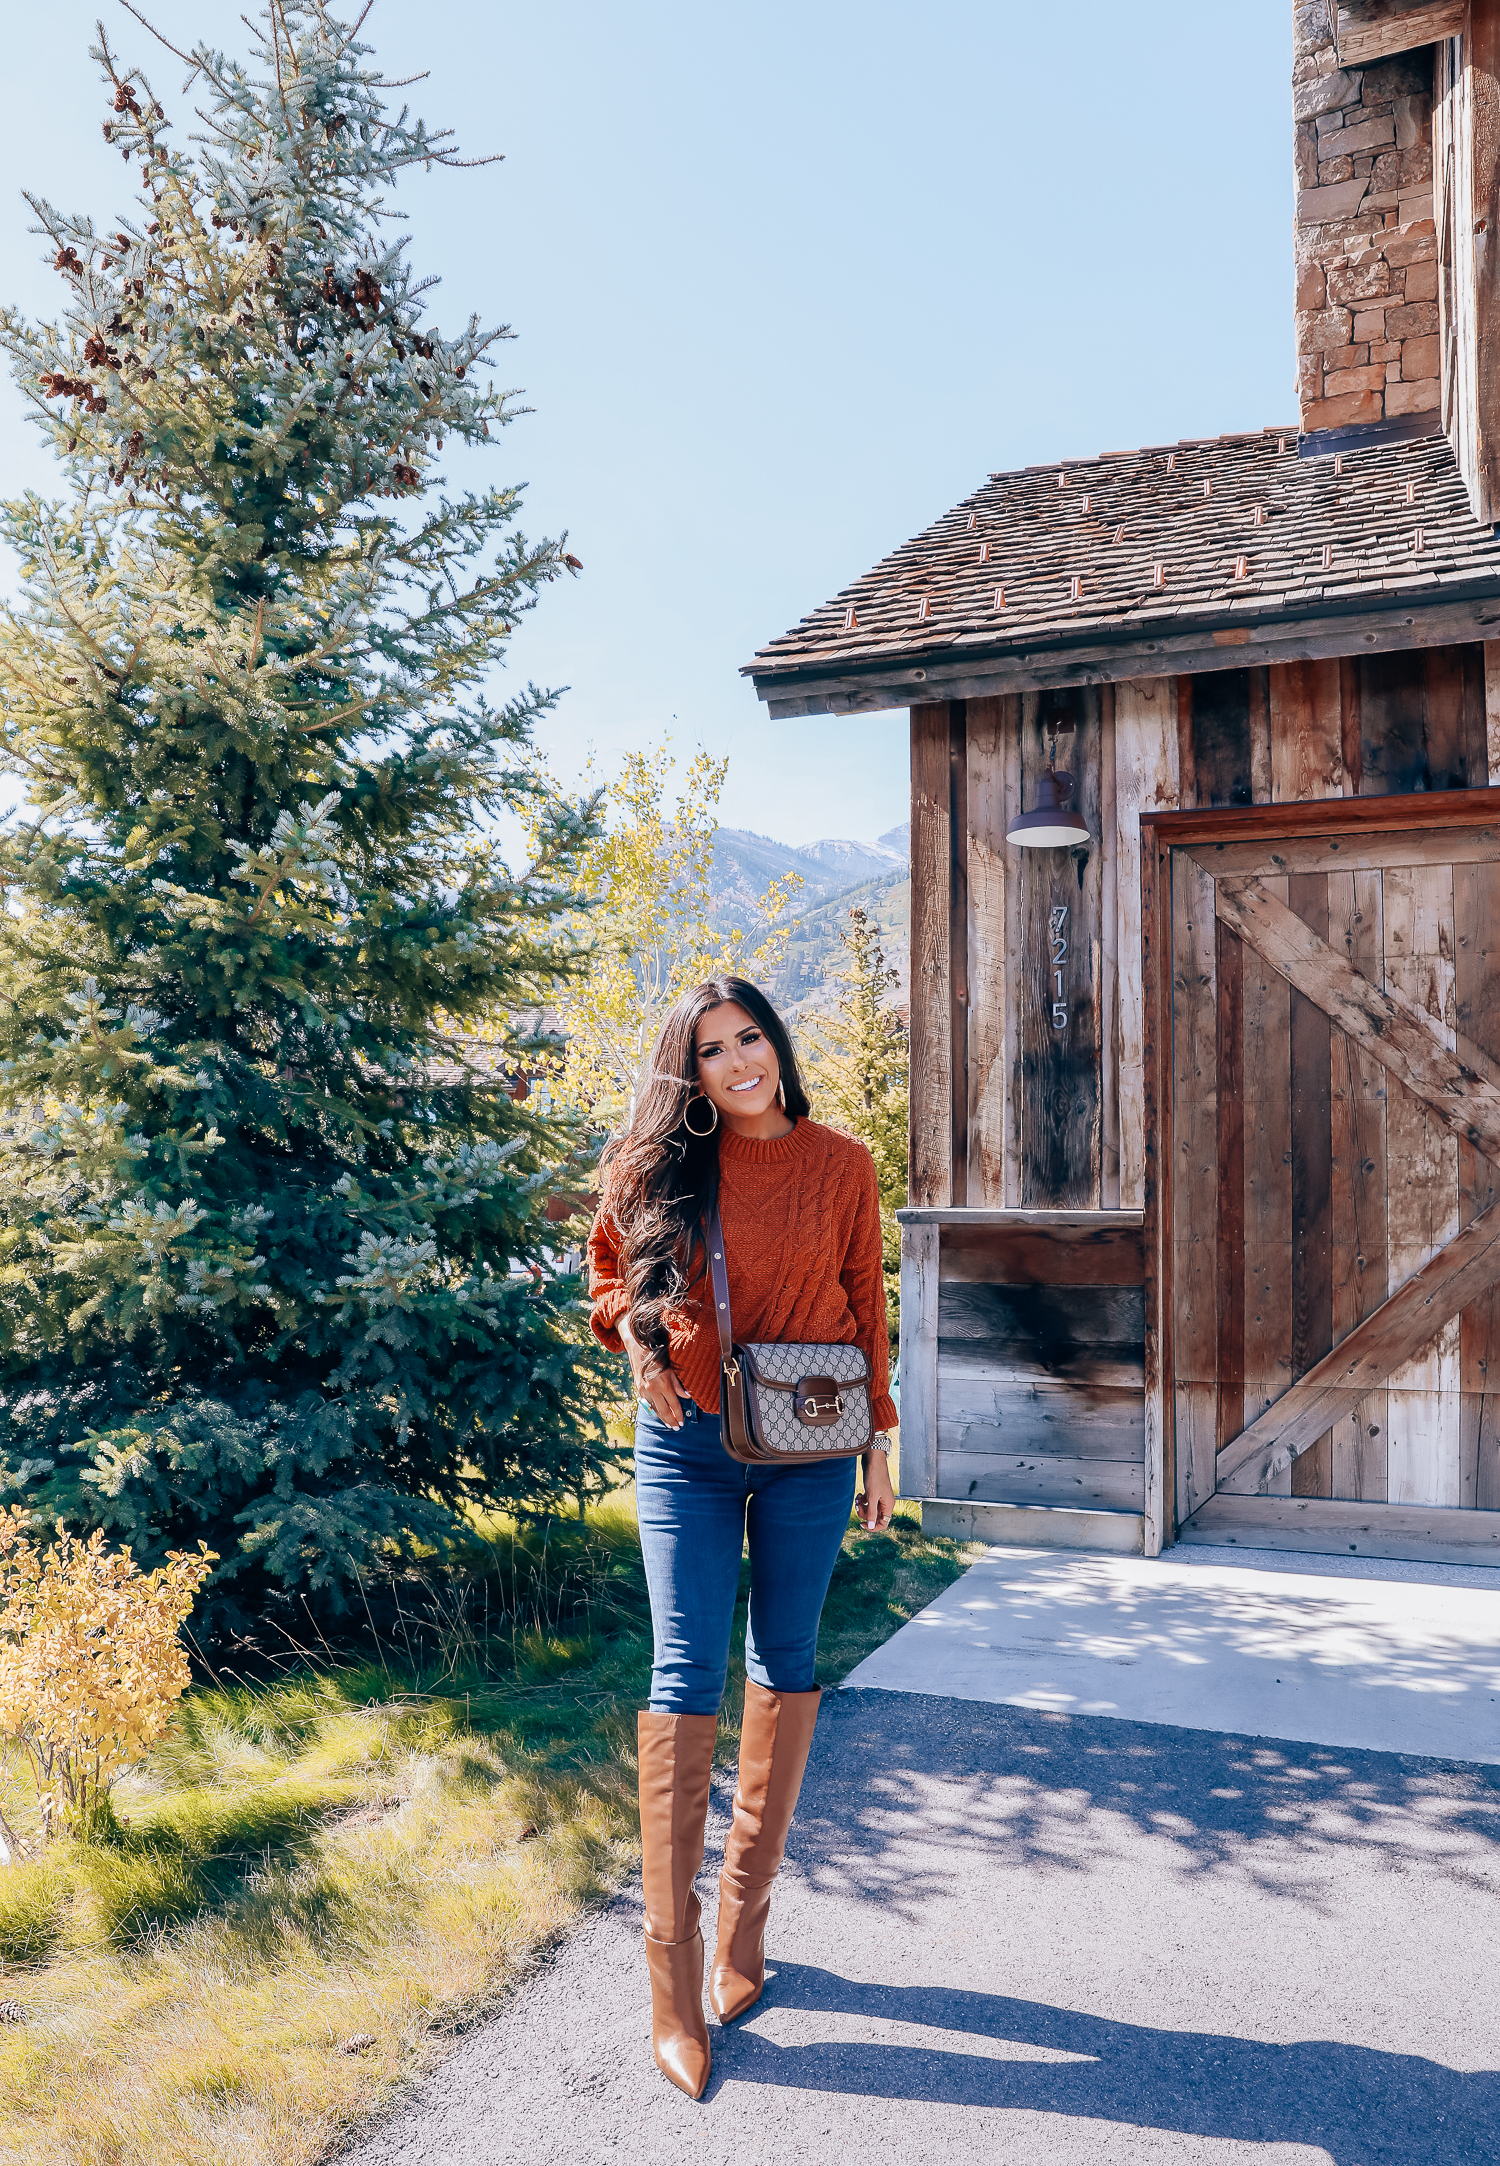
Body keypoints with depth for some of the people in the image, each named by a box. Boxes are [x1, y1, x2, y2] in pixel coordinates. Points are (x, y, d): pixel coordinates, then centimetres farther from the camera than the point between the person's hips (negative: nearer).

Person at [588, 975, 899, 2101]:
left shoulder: (842, 1164, -1)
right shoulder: (660, 1166, -2)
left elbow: (865, 1307, 5)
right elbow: (610, 1267, 13)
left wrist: (879, 1440, 6)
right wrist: (636, 1341, -7)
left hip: (809, 1449, 1)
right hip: (689, 1444, -1)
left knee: (786, 1662, 11)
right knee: (688, 1674, -3)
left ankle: (745, 1921, 28)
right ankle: (673, 1978, 6)